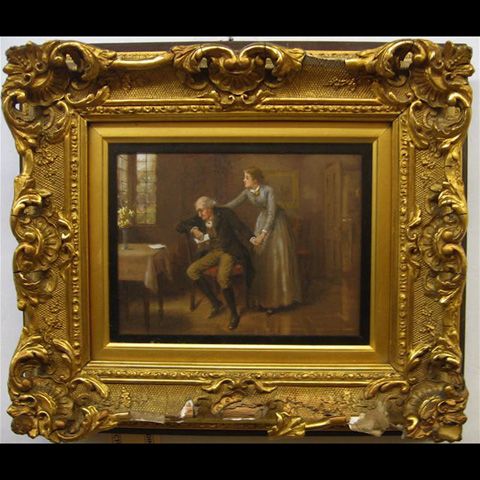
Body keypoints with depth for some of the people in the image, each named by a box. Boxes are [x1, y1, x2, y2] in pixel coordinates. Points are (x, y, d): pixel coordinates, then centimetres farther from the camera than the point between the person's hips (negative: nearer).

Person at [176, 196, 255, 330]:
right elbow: (179, 227, 7)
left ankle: (234, 314, -13)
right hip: (213, 252, 6)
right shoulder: (199, 219, 7)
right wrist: (192, 229, -14)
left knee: (222, 278, -32)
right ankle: (215, 302, 0)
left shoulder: (225, 214, -7)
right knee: (191, 271, -13)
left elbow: (240, 228, -17)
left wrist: (252, 238, -37)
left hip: (228, 251, -6)